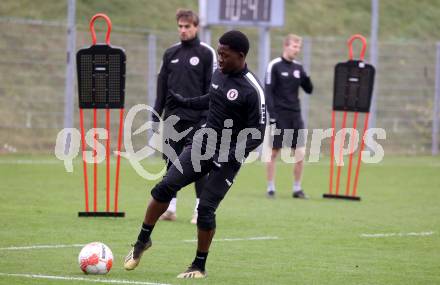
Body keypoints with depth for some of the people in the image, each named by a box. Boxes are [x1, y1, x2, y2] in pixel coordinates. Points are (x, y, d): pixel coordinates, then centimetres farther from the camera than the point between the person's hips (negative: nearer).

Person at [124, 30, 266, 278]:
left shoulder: (252, 90, -19)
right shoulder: (219, 74, 3)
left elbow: (257, 134, -17)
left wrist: (233, 154, -27)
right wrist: (187, 102, 33)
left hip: (228, 156, -6)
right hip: (204, 143, 6)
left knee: (206, 209, -8)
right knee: (165, 188, -5)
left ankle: (199, 267, 11)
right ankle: (143, 242, 14)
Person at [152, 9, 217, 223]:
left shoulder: (206, 53, -1)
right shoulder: (170, 54, 11)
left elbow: (212, 87, -4)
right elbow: (162, 85, 14)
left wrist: (208, 117, -10)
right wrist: (156, 114, 7)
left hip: (196, 119, -4)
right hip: (173, 117, 4)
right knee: (172, 162, 5)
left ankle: (201, 209, 3)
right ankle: (170, 207, 10)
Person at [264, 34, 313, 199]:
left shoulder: (298, 67, 11)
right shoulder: (275, 66, -5)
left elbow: (309, 90, 12)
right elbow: (268, 92, -7)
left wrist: (306, 78, -9)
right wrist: (272, 116, -14)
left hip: (295, 116, 5)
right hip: (279, 116, -5)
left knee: (300, 153, 0)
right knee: (274, 152, 0)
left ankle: (297, 188, 10)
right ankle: (270, 188, 7)